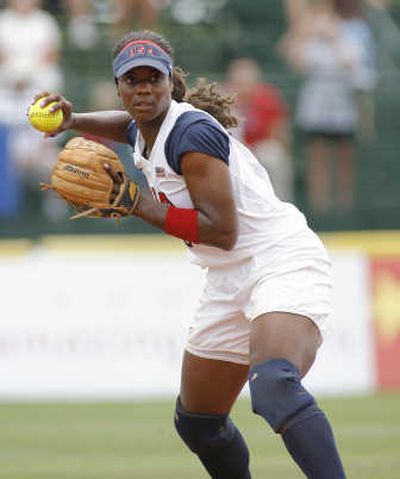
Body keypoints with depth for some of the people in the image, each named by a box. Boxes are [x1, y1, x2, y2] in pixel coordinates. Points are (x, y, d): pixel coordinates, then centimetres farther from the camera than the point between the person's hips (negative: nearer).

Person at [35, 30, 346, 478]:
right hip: (231, 282, 10)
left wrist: (138, 206, -15)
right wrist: (72, 120, 19)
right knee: (196, 422, 15)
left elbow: (222, 231, -22)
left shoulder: (192, 132, -17)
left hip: (282, 264, -10)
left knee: (274, 387, -36)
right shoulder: (146, 134, 10)